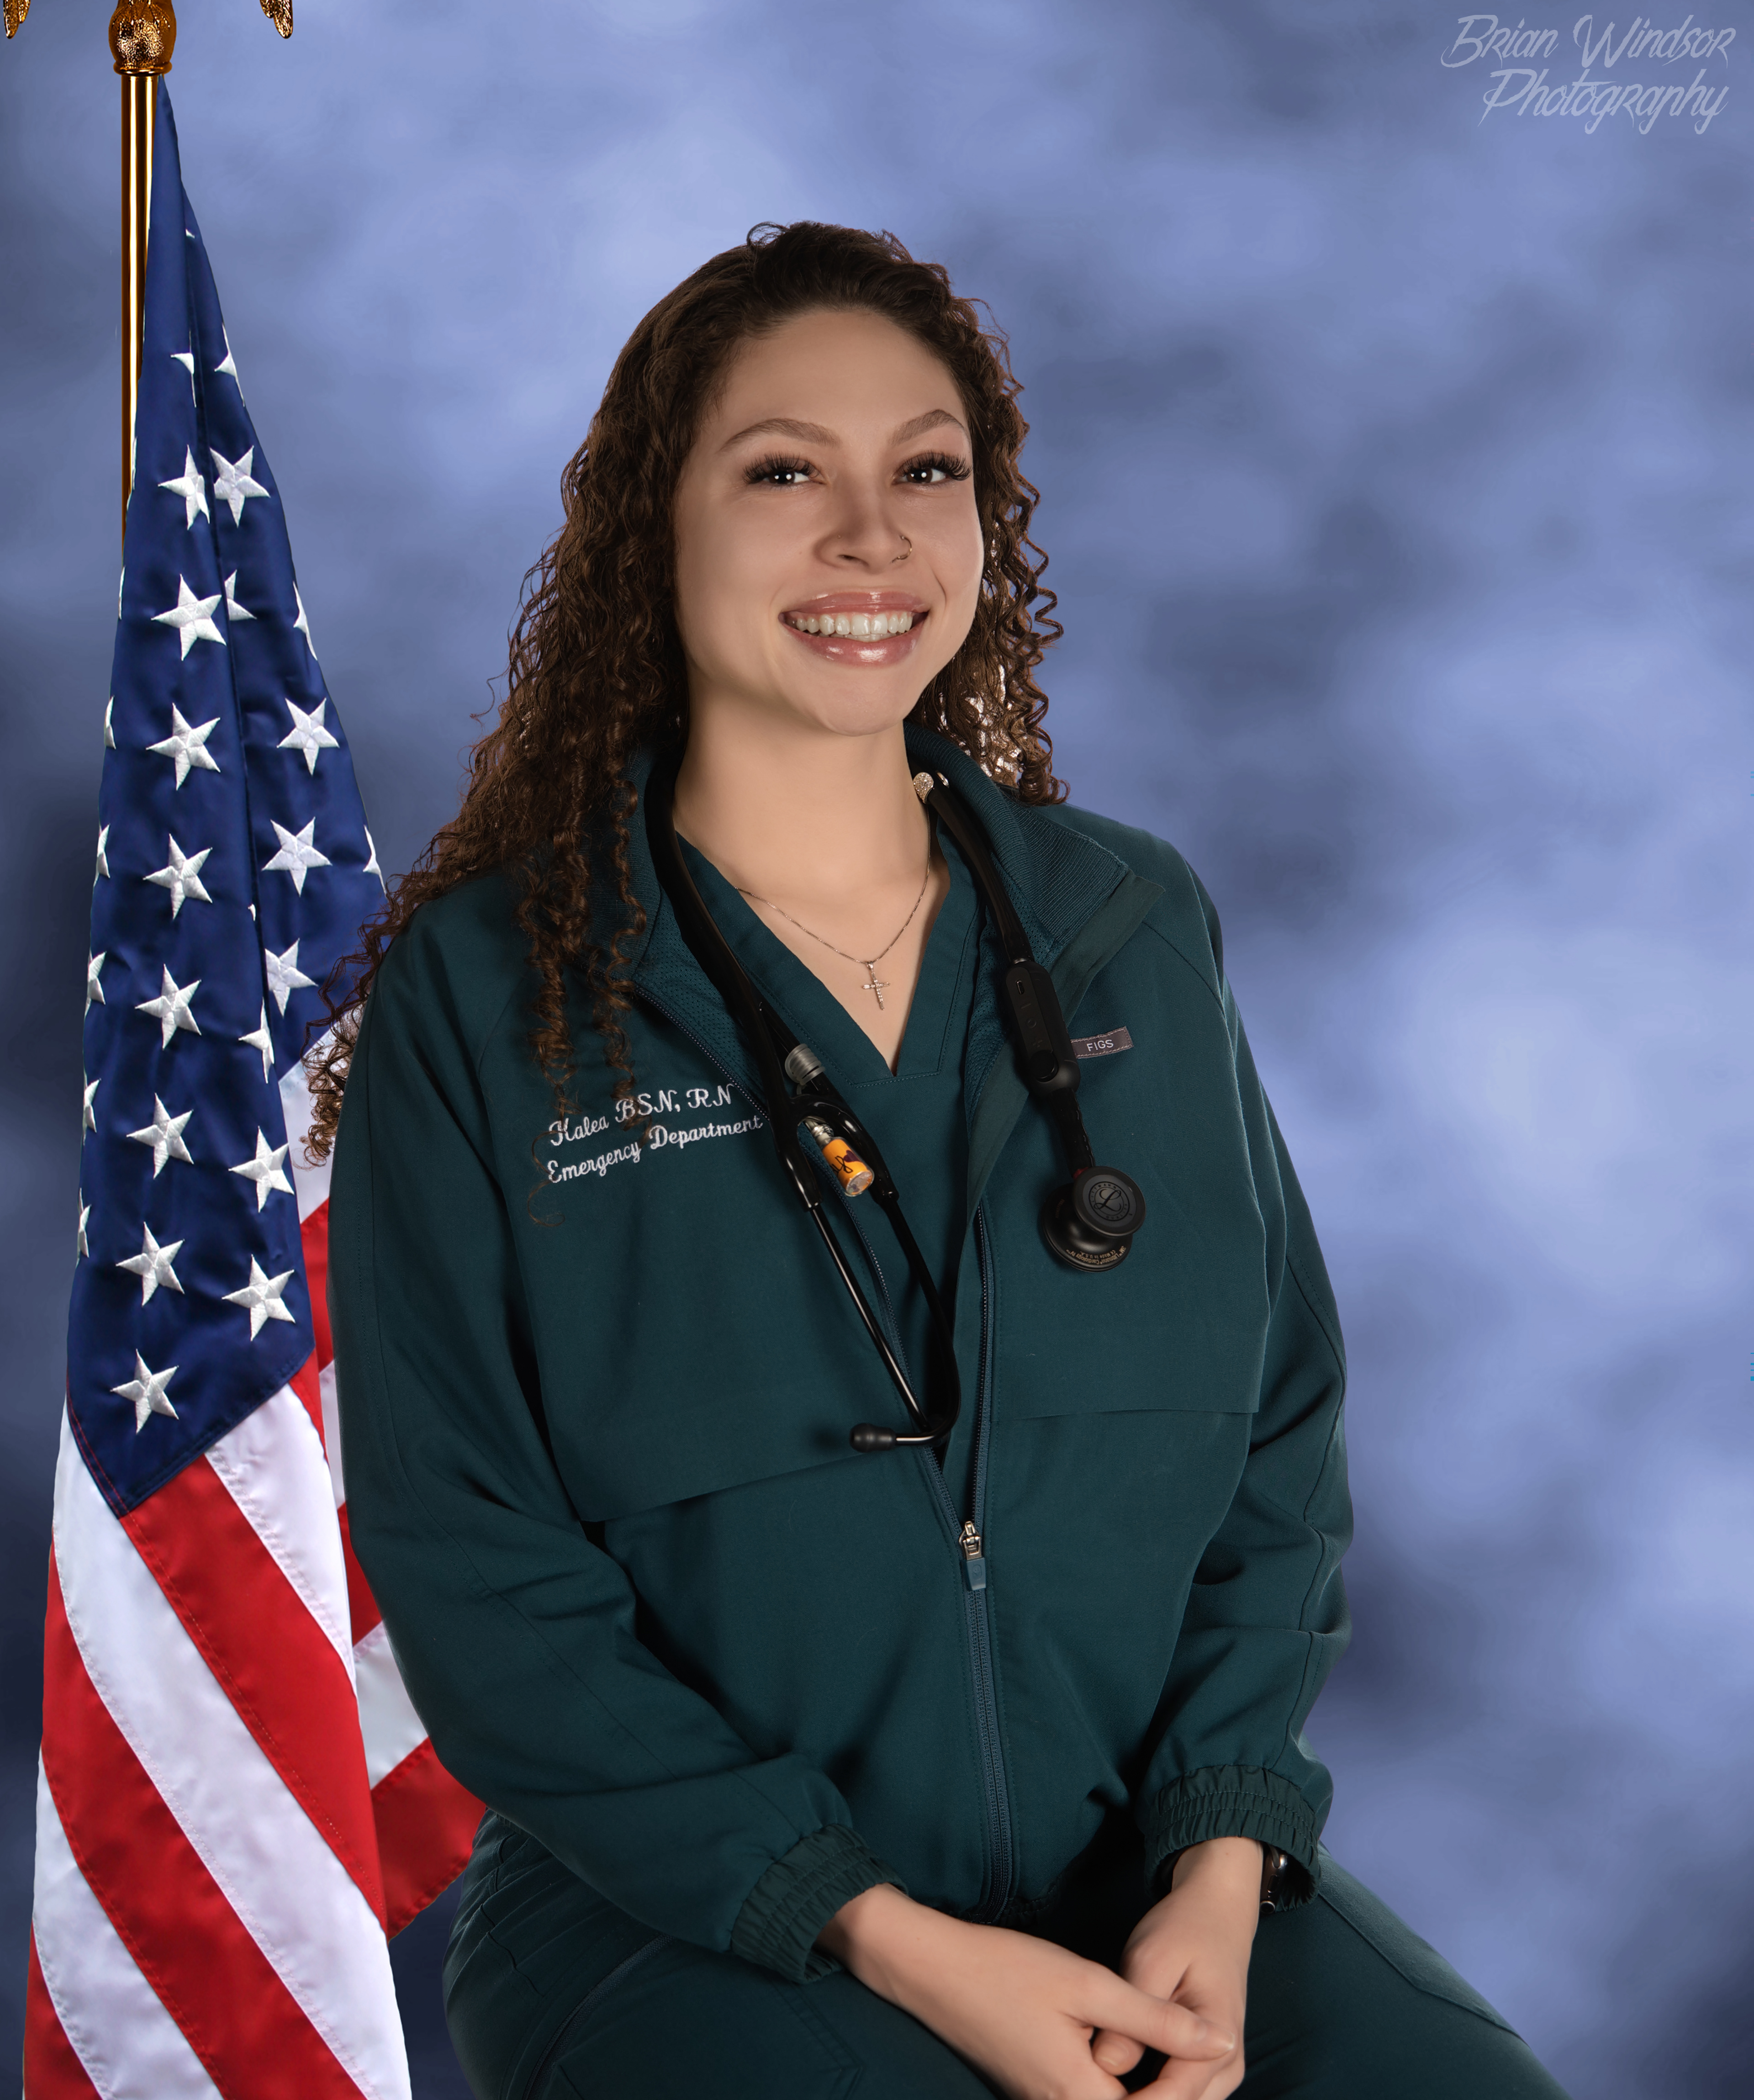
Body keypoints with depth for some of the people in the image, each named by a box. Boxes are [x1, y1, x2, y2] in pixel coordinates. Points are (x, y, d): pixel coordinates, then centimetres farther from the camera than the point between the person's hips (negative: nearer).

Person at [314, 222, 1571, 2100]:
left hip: (1151, 1876, 3)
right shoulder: (481, 996, -4)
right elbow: (472, 1574, -6)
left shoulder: (1141, 932, 7)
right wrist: (887, 1936, -14)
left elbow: (1283, 1433, 9)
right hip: (679, 1921, -3)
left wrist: (1225, 1855, -7)